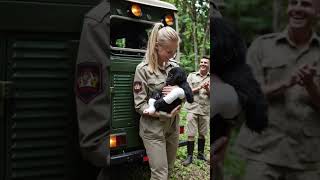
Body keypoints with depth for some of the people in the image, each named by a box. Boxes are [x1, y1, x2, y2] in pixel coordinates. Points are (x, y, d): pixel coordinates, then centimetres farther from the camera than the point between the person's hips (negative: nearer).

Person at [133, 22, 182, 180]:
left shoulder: (174, 67, 4)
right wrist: (165, 114, -23)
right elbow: (140, 105, -13)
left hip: (173, 127, 5)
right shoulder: (143, 69, -12)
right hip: (153, 129, -5)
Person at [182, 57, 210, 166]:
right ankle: (190, 156, 6)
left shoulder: (210, 78, 7)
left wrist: (207, 89, -18)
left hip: (205, 110, 2)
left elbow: (210, 94, 2)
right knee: (191, 134, -3)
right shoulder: (192, 76, 5)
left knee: (202, 133, 11)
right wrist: (200, 87, -13)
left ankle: (201, 153, 27)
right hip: (193, 108, -2)